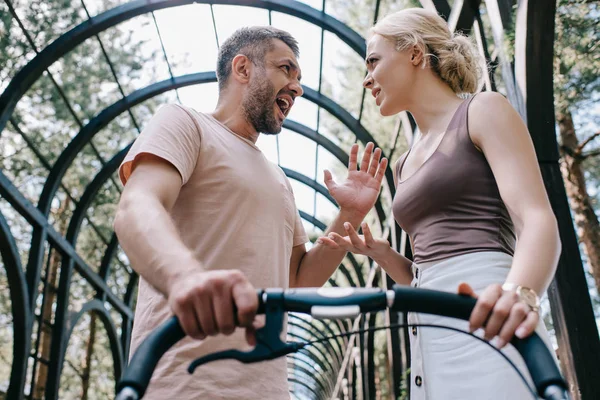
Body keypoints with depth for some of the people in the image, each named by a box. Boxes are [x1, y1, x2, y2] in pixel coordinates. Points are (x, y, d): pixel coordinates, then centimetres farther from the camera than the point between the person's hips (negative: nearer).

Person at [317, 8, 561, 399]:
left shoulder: (483, 110, 2)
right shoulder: (405, 166, 21)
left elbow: (538, 220, -12)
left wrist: (520, 294, -31)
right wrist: (379, 252, 3)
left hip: (485, 322, -7)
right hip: (430, 335, 7)